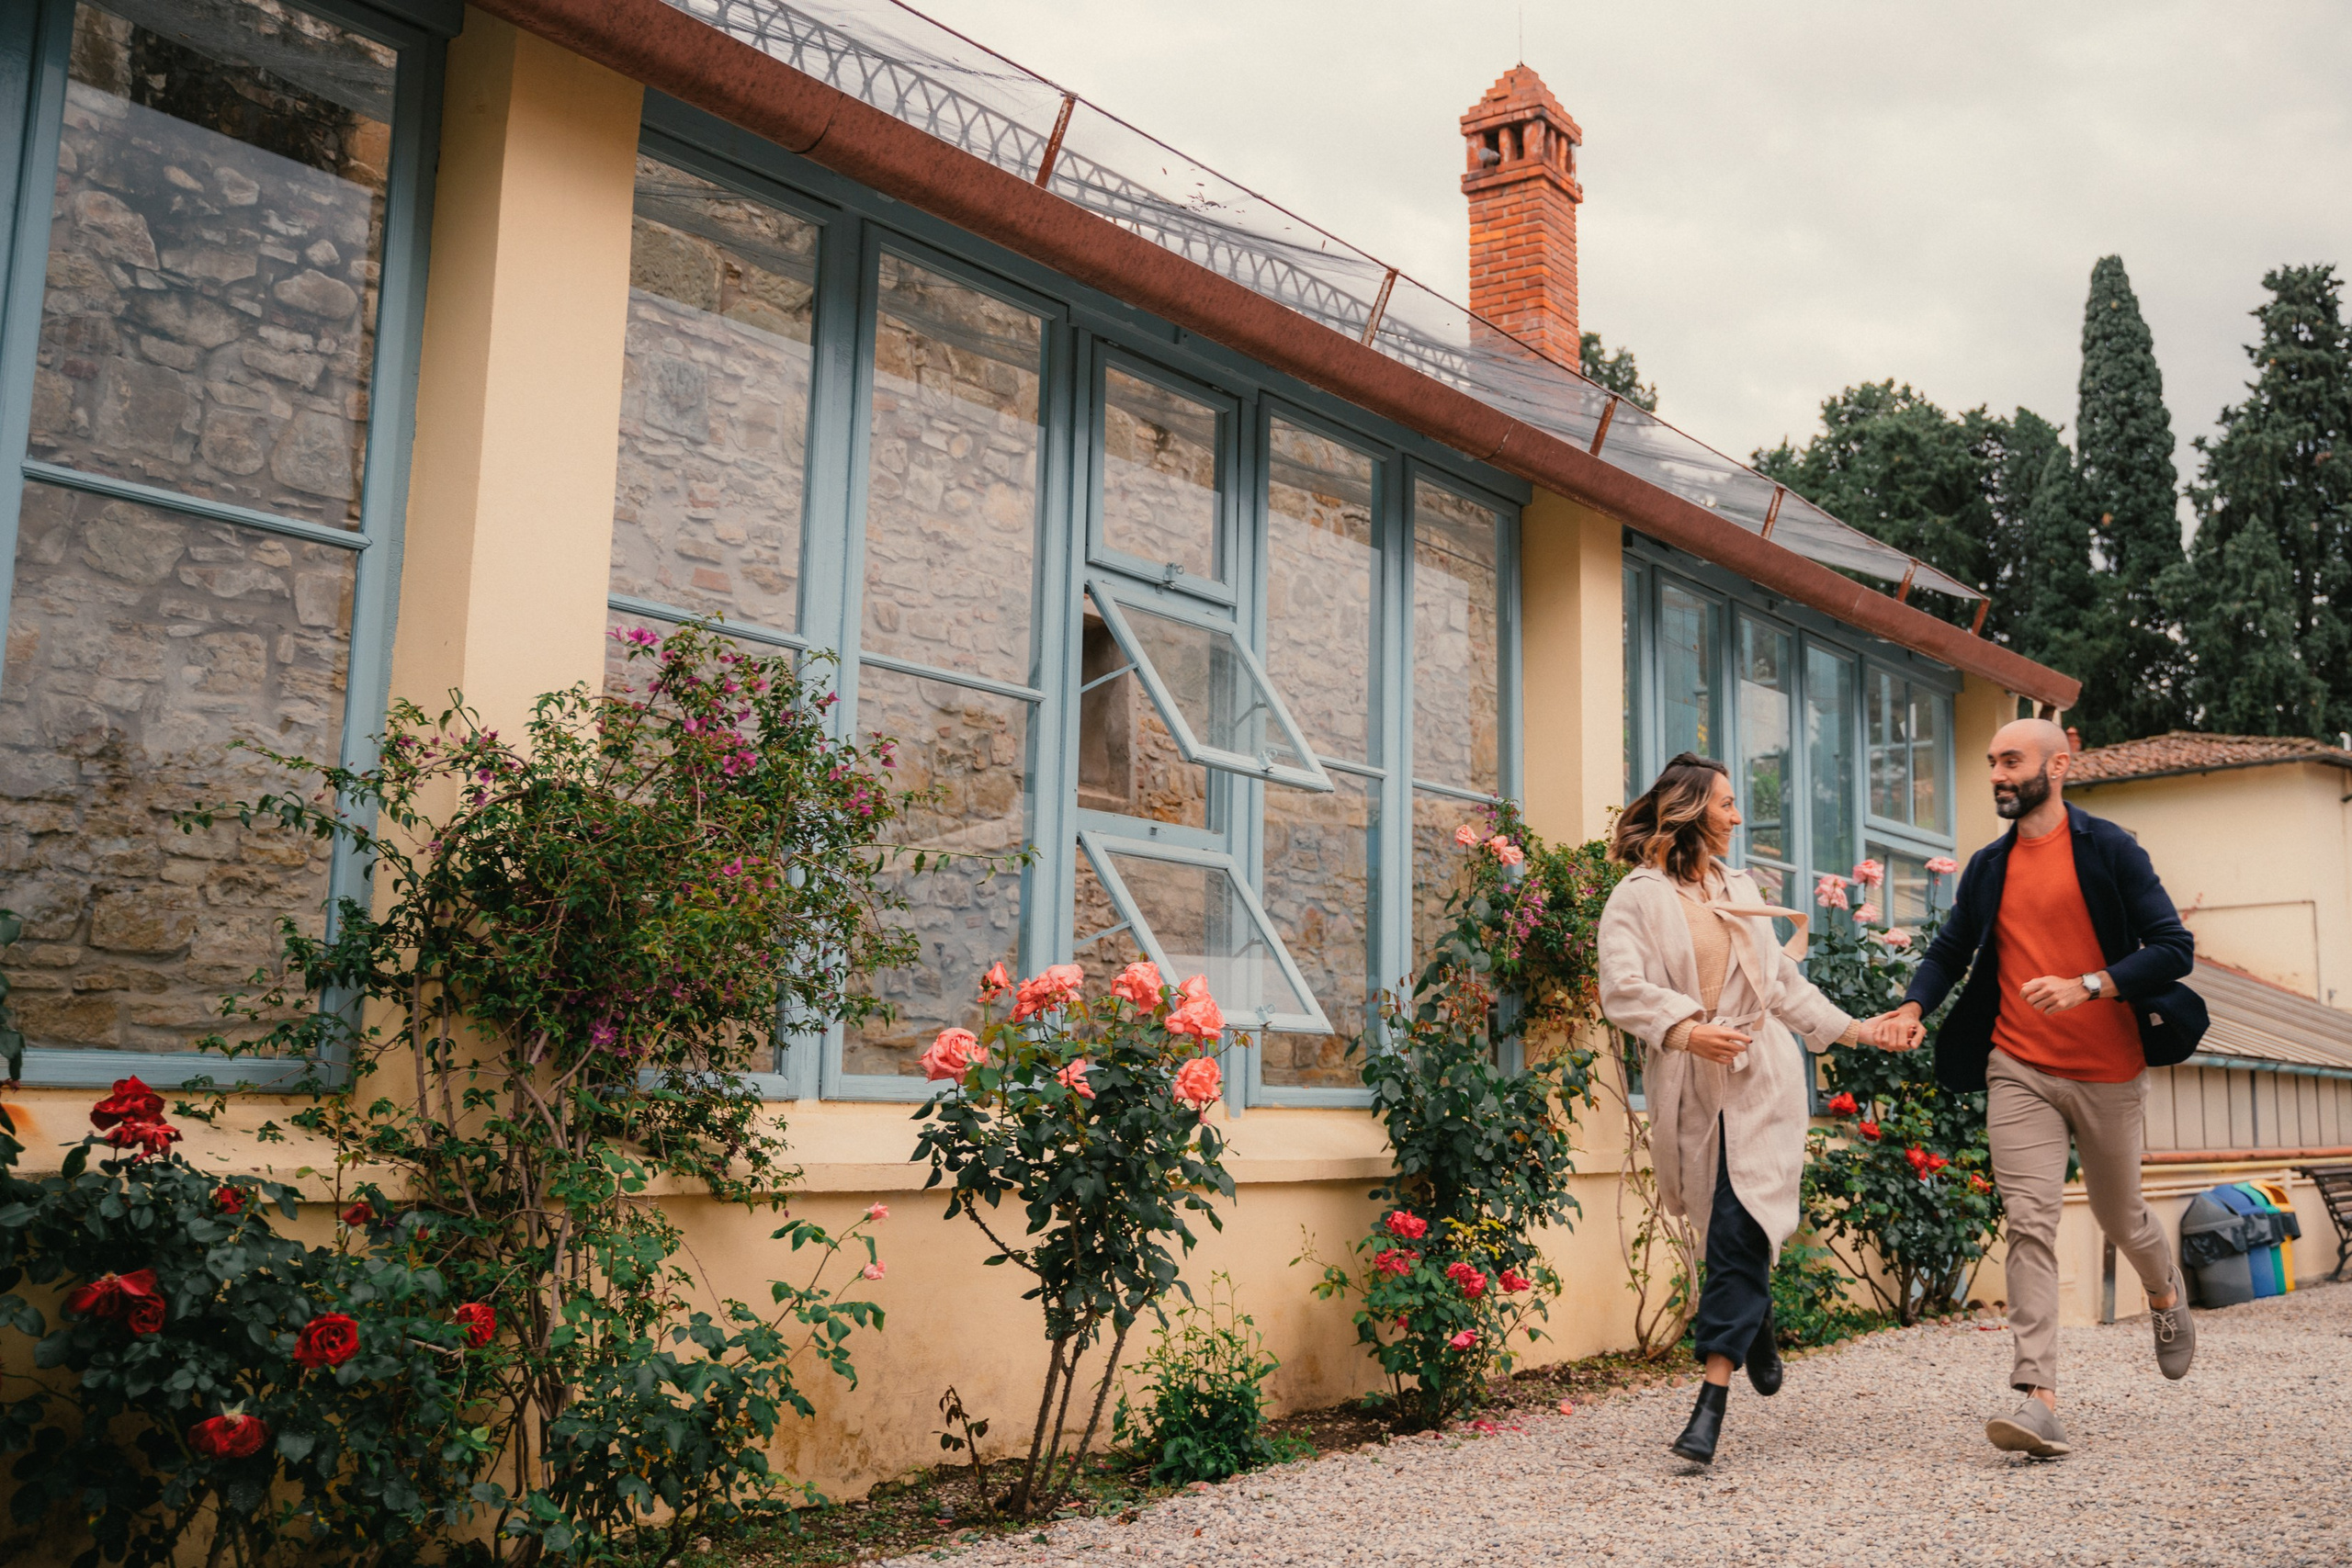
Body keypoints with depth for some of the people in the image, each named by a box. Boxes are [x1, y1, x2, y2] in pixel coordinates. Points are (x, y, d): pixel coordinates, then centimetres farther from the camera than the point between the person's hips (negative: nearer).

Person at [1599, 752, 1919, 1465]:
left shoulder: (1739, 889, 20)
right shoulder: (1637, 898, 0)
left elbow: (1783, 983, 25)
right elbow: (1623, 989, -13)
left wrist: (1857, 1030, 22)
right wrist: (1683, 1030, -27)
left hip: (1759, 1078, 3)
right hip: (1689, 1086, -3)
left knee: (1739, 1231, -10)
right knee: (1731, 1232, 4)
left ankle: (1714, 1393, -12)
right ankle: (1756, 1327, 34)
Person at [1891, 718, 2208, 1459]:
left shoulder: (2109, 850, -5)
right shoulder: (1988, 867, 8)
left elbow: (2173, 947, -10)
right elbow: (1949, 951, 16)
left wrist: (2088, 986, -24)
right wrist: (1912, 1007, -4)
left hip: (2107, 1070, -2)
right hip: (2019, 1071, 2)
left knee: (2118, 1214, 15)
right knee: (2031, 1225, -10)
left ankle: (2166, 1295, 51)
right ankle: (2039, 1402, -15)